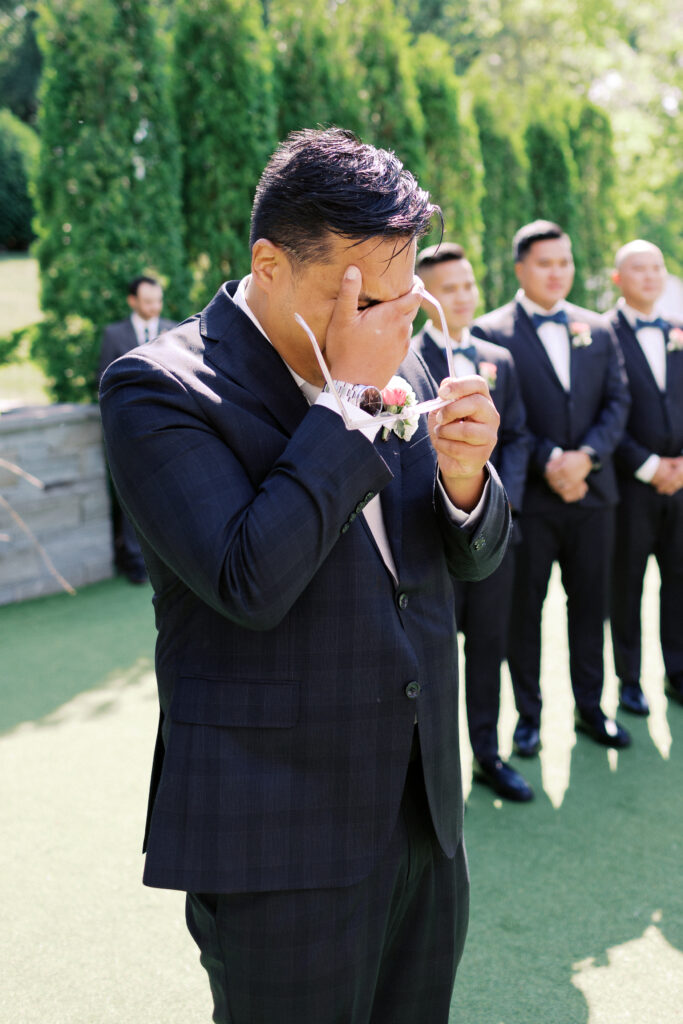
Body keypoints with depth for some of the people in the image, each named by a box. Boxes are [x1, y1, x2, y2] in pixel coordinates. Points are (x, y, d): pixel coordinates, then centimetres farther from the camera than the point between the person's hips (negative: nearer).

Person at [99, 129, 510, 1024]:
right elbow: (251, 583, -26)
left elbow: (473, 556, 11)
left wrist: (463, 476, -11)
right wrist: (349, 398, -22)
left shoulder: (398, 368, 6)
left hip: (426, 816, 6)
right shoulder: (158, 386, -13)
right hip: (283, 843, -6)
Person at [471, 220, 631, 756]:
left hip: (592, 489, 4)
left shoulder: (598, 330, 10)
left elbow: (617, 401, 5)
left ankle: (590, 707, 26)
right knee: (524, 605, 5)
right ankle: (529, 715, 18)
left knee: (590, 601, 12)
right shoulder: (491, 332, -4)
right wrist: (548, 461, -16)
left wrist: (586, 456, -11)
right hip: (527, 494, -4)